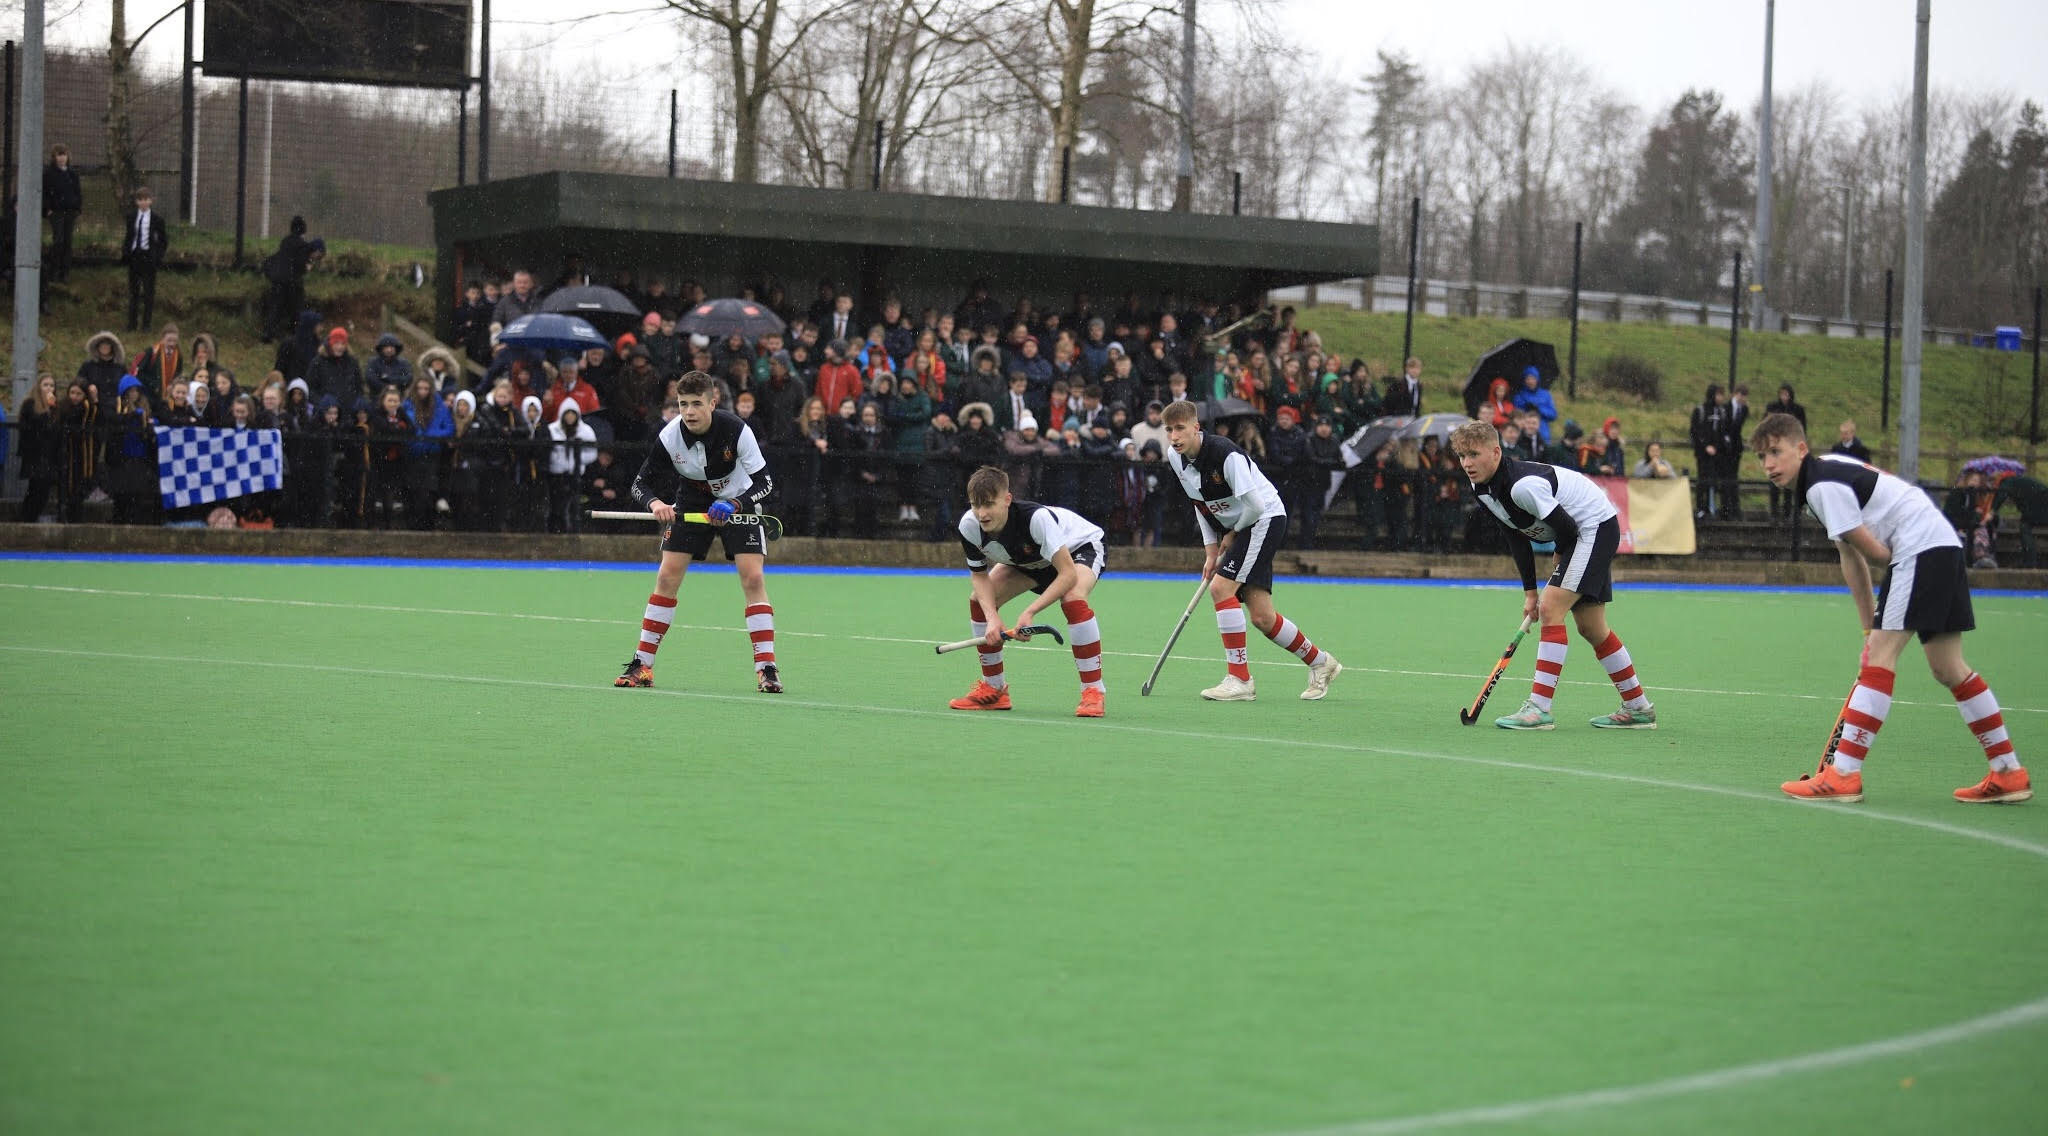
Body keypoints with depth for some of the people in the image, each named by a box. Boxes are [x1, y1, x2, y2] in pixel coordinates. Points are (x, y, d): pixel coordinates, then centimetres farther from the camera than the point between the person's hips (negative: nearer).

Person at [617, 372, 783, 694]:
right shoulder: (670, 436, -21)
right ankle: (642, 665, 1)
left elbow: (764, 482, -22)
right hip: (691, 501, 2)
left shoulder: (736, 431, -27)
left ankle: (766, 668, -12)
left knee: (753, 577, -16)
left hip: (738, 501, -2)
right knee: (667, 576, -7)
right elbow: (641, 483, -13)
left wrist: (735, 506, -38)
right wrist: (654, 503, -35)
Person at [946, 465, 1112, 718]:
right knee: (978, 599, -7)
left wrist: (1029, 612, -46)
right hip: (1031, 558, 7)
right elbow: (979, 575, -12)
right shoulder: (969, 525, -26)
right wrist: (992, 617, -30)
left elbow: (1068, 574, -40)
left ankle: (1093, 691, -26)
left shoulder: (1037, 518, -42)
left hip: (1081, 547, -6)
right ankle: (993, 689, 9)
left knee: (1073, 598, -36)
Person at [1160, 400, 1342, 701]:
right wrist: (1211, 550, 7)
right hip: (1237, 529, 8)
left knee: (1221, 588, -22)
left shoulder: (1225, 454, -26)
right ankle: (1320, 663, 25)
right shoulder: (1175, 458, -1)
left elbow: (1255, 506, -26)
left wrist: (1233, 534, -9)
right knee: (1261, 617, 3)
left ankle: (1239, 679, -17)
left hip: (1266, 517, -8)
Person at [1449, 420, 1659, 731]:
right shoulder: (1481, 488, -3)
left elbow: (1566, 528, -24)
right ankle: (1638, 708, 24)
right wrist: (1530, 591, 3)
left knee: (1551, 608, -20)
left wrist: (1560, 567, -6)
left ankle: (1539, 708, -21)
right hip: (1575, 535, 10)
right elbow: (1517, 538, 6)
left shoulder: (1523, 485, -33)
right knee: (1590, 627, 13)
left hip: (1596, 527, -10)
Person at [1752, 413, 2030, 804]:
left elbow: (1874, 551, -14)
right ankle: (2009, 774, 17)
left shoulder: (1824, 485, -15)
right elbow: (1851, 558, 18)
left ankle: (1843, 775, -18)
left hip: (1920, 547, -10)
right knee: (1948, 668, 13)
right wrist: (1870, 626, 16)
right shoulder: (1829, 473, 16)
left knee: (1881, 655, -14)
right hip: (1943, 546, 10)